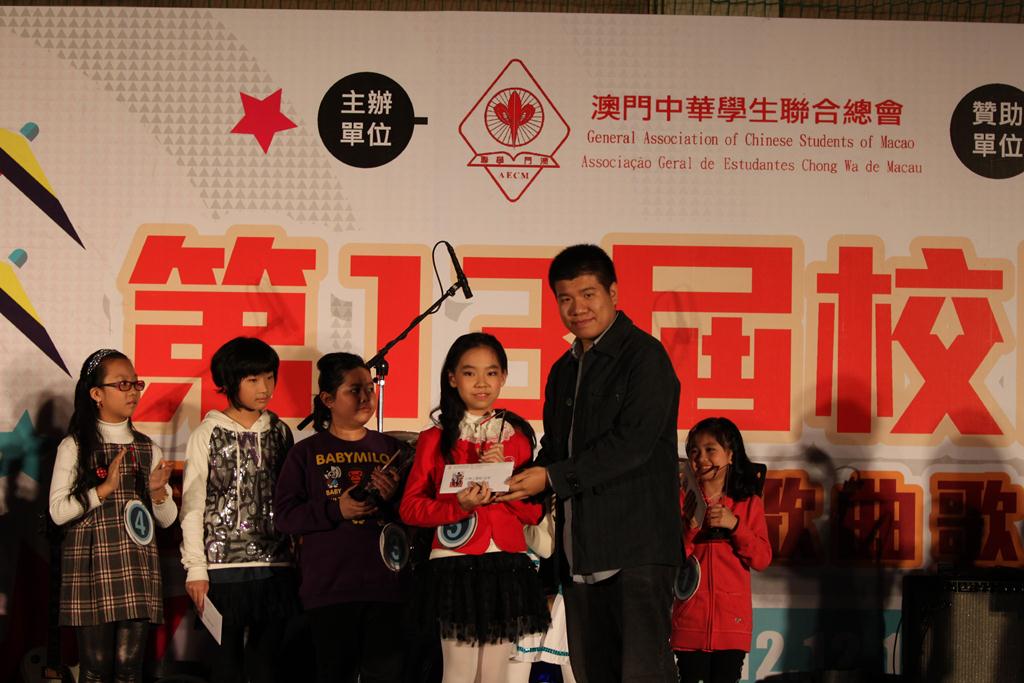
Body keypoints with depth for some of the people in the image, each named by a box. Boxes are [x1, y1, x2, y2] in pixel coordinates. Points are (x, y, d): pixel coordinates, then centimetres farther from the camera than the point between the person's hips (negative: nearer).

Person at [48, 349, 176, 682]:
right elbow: (58, 511, -6)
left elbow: (167, 519, 11)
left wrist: (158, 493, -9)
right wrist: (105, 488, -15)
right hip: (91, 568, -3)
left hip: (137, 570, 3)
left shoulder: (147, 448, 11)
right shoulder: (75, 445, -1)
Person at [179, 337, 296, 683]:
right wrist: (195, 568, -7)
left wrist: (300, 554, 5)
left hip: (275, 566, 3)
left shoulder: (280, 432, 9)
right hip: (224, 566, -3)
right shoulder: (208, 434, 0)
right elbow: (192, 505, -1)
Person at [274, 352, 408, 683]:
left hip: (385, 583, 2)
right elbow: (284, 515, -3)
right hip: (329, 586, -2)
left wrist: (393, 499, -9)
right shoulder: (307, 452, 5)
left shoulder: (391, 448, 11)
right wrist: (336, 510, -14)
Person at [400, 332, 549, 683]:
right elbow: (410, 507, -1)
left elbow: (534, 512, 7)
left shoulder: (517, 436, 10)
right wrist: (459, 506, -17)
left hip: (507, 565, 2)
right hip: (456, 565, -2)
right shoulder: (436, 439, 4)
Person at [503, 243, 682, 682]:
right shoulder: (564, 371, 19)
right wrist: (521, 479, 4)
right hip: (581, 554, 8)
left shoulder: (644, 357, -6)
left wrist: (554, 478, -14)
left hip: (637, 548, -8)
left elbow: (632, 444, -15)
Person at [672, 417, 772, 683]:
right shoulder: (683, 501, 5)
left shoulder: (749, 504, 4)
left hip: (732, 622, 0)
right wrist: (688, 529, -15)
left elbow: (762, 560, -2)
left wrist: (734, 524, -13)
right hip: (690, 621, 0)